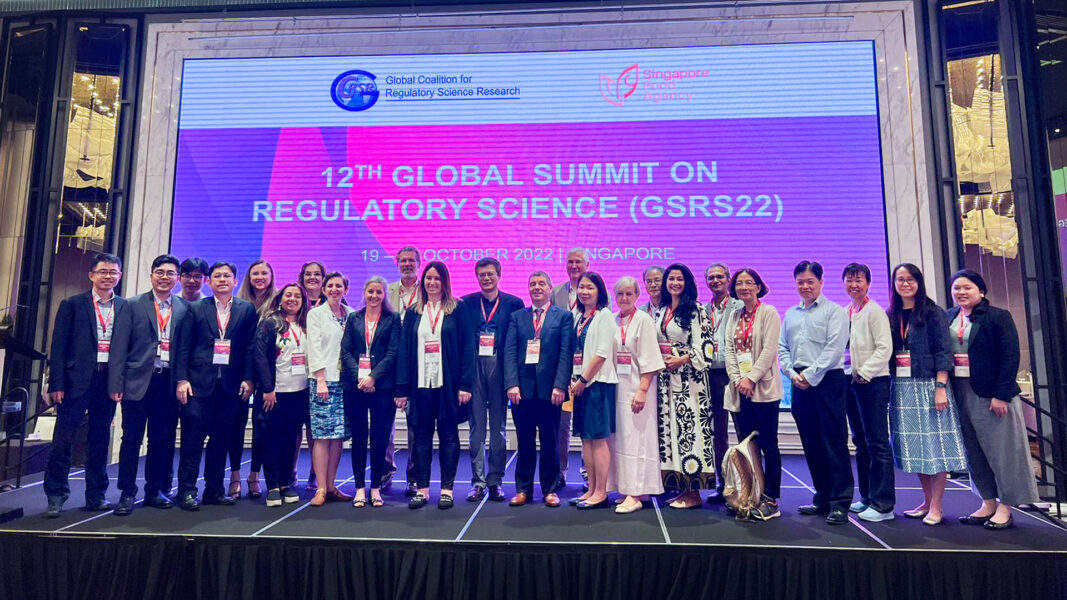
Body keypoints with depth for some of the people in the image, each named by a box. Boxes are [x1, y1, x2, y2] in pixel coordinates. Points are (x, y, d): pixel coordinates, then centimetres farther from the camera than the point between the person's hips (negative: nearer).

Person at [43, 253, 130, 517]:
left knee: (100, 440, 10)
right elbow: (58, 346, 0)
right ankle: (56, 497, 14)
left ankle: (96, 495, 20)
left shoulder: (125, 308, 8)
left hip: (109, 381, 2)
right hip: (77, 379, -2)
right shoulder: (72, 304, 3)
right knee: (63, 439, 1)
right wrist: (57, 384, -7)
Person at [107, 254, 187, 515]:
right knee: (131, 439, 4)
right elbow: (119, 347, -1)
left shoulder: (184, 308, 6)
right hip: (138, 382, -2)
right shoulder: (133, 305, 3)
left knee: (163, 440, 9)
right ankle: (127, 493, 15)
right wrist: (116, 385, -7)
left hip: (169, 383, 2)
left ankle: (155, 491, 22)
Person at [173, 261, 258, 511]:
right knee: (192, 439, 0)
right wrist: (182, 379, -5)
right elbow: (183, 346, 3)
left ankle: (214, 490, 19)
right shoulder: (195, 308, 7)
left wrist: (248, 379, -3)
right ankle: (187, 491, 9)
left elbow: (250, 347, 4)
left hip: (230, 385, 1)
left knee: (220, 439, 9)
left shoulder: (247, 310, 8)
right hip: (199, 382, -1)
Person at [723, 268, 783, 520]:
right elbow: (729, 350, 9)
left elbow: (769, 350, -10)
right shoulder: (733, 316, 15)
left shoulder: (769, 313, -1)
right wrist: (737, 379, -4)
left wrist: (751, 378, -15)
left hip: (763, 388, -5)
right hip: (739, 388, 5)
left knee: (768, 445, -1)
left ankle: (771, 501, 6)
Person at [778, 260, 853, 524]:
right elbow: (782, 348, 13)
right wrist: (792, 373, -3)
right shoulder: (790, 314, 17)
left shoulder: (834, 311, 1)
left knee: (834, 441, -5)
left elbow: (834, 348, -10)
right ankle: (822, 497, 20)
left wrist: (810, 375, -14)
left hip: (827, 381, -5)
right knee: (811, 443, 9)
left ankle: (840, 502, 2)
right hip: (799, 383, 6)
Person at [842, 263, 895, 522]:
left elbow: (884, 348, -14)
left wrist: (864, 372, -16)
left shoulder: (874, 311, -8)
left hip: (872, 381, -7)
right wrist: (848, 373, 6)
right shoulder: (845, 312, 12)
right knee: (860, 442, 13)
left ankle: (883, 504, 3)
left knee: (877, 443, -3)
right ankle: (867, 498, 23)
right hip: (850, 381, 7)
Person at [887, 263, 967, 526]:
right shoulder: (890, 316, 9)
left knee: (935, 444, 1)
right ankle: (927, 501, 23)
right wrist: (887, 388, 6)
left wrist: (941, 387, -15)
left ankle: (936, 506, 10)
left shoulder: (932, 312, -3)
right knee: (913, 446, 10)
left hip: (927, 385, -4)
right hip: (901, 387, 4)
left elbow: (943, 351, -8)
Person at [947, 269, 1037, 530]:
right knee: (974, 451, 10)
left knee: (1000, 448, 4)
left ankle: (1005, 507, 15)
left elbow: (1010, 357, -11)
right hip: (960, 393, 5)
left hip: (992, 392, -5)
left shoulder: (998, 317, -6)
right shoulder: (948, 317, 7)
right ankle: (988, 503, 22)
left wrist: (1001, 394, -16)